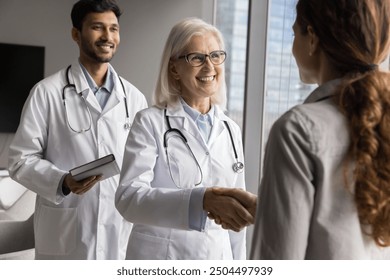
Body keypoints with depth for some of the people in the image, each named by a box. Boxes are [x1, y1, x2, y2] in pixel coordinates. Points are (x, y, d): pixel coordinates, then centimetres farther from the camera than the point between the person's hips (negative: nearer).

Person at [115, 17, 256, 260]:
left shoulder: (231, 129, 6)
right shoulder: (151, 122, -8)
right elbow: (128, 197, -22)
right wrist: (202, 200, -35)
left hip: (218, 259, 4)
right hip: (160, 257, -4)